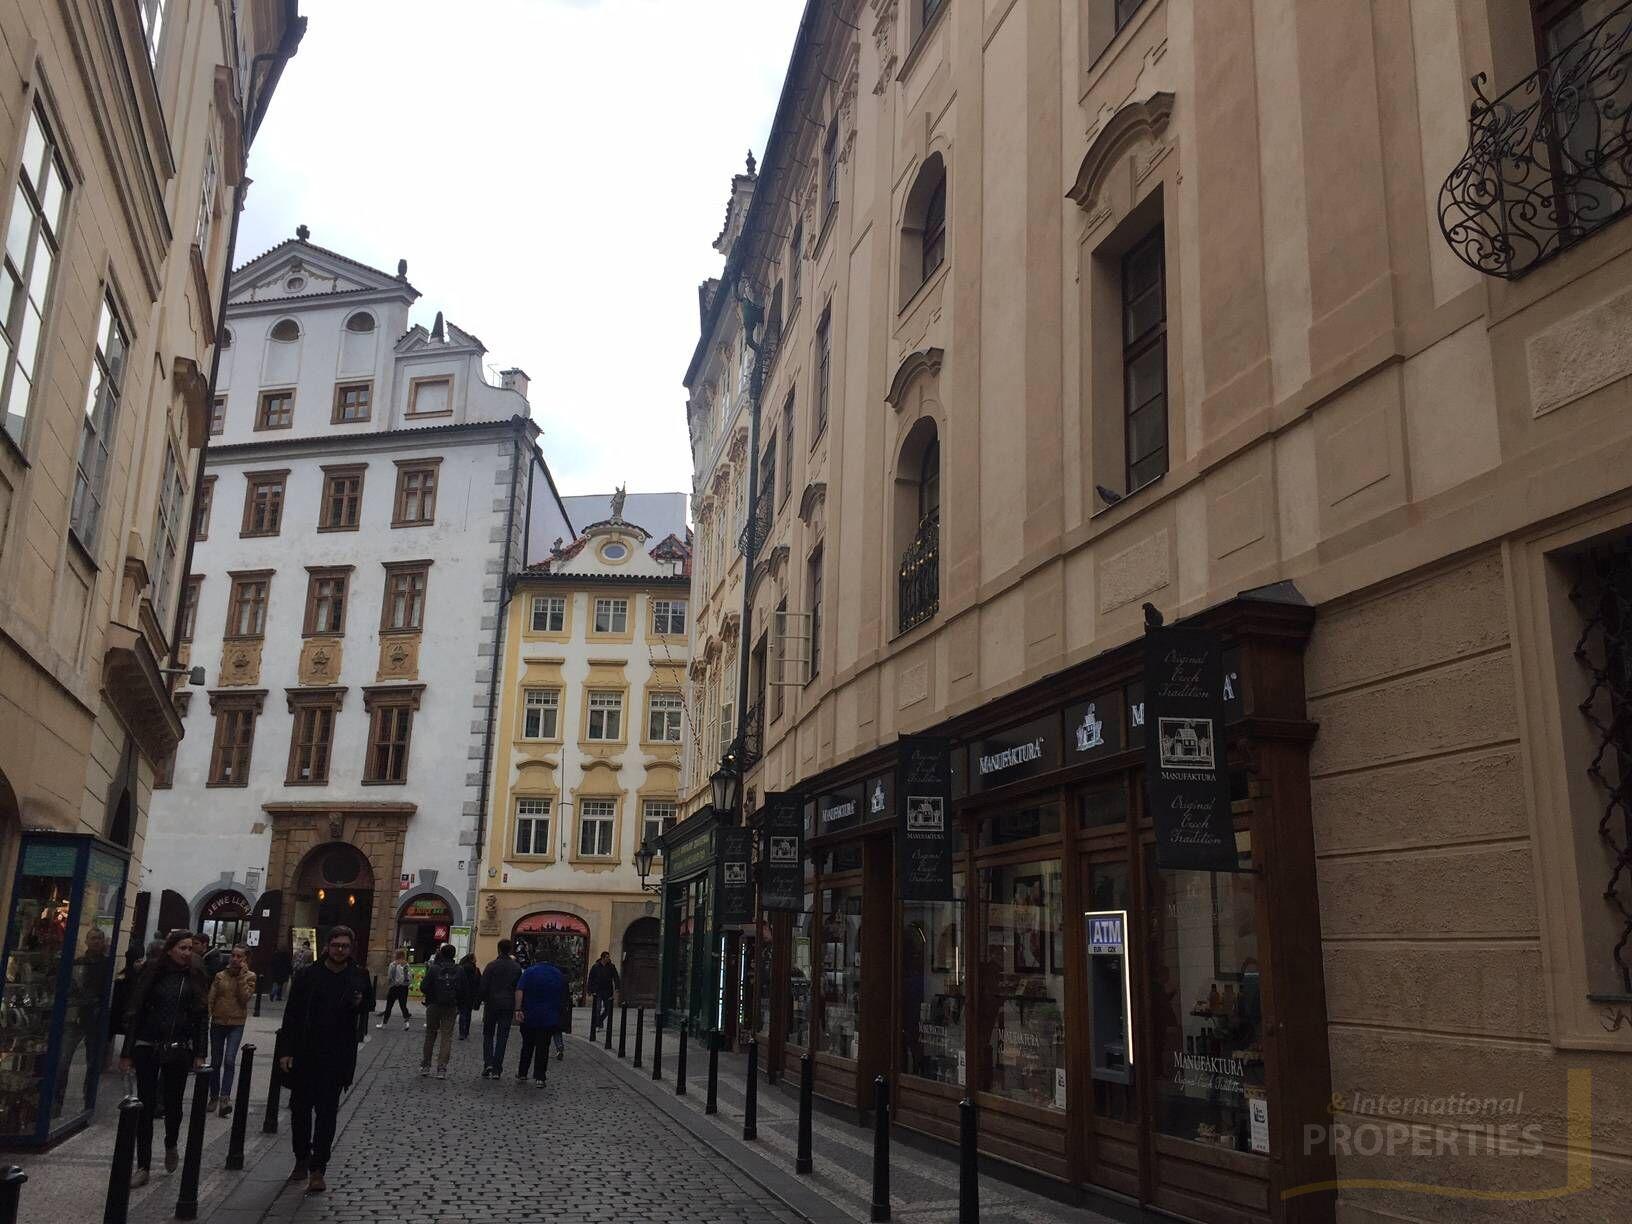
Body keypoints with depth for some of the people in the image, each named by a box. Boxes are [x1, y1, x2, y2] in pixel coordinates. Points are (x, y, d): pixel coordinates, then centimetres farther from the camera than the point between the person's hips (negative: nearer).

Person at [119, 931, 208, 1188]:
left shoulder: (195, 978, 3)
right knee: (146, 1105, 0)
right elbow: (135, 1011, -3)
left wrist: (199, 1054, 0)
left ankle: (171, 1147, 37)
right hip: (147, 1048, -1)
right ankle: (143, 1166, 8)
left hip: (178, 1050, 1)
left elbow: (202, 1017, 5)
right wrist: (127, 1053, -6)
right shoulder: (152, 973, -3)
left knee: (173, 1103, 9)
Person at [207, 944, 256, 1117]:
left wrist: (242, 977, -14)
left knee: (230, 1060, -16)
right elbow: (210, 999, 2)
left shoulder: (249, 977, 0)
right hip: (218, 1022, 2)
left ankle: (225, 1097, -16)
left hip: (236, 1024, -2)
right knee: (215, 1062, 10)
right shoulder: (220, 976, 3)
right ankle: (214, 1097, 23)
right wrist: (206, 1018, -9)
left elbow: (245, 998, -12)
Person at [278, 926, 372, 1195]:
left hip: (338, 1056, -1)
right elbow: (291, 1014, -3)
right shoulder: (307, 975, -3)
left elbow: (370, 1003, 17)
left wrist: (361, 1004, -7)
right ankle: (302, 1160, 30)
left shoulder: (358, 976, 1)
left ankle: (317, 1170, 3)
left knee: (327, 1112, -2)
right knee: (300, 1108, 12)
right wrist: (286, 1051, -8)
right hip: (304, 1053, 1)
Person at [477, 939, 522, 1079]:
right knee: (502, 1037, 5)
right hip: (508, 1006, 2)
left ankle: (488, 1064, -4)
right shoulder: (516, 967, 3)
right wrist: (516, 1008, 13)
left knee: (488, 1035, 12)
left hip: (492, 1005, -2)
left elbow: (483, 987, -7)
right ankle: (496, 1070, 2)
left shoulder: (492, 965, -6)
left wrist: (483, 999, 7)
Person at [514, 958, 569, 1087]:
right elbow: (563, 999, 12)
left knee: (527, 1045, 16)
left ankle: (522, 1073, 24)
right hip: (549, 1018, 0)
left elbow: (519, 991, -16)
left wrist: (518, 1010, -19)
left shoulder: (529, 971, -3)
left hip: (529, 1016, 0)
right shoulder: (559, 975, 4)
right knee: (543, 1047, 2)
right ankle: (539, 1078, -3)